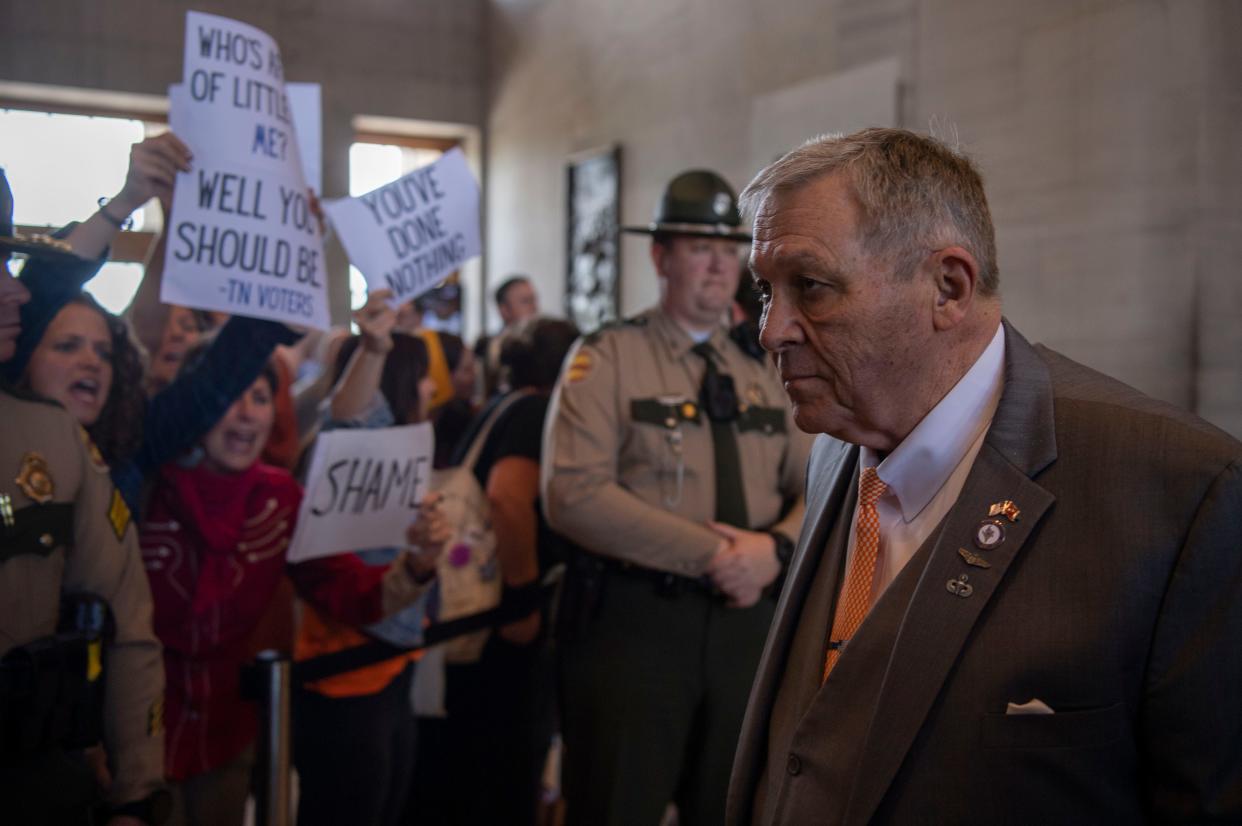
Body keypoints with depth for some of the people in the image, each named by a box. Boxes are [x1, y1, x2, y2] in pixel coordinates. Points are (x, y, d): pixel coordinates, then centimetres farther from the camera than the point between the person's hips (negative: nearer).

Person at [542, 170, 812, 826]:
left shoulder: (766, 370, 13)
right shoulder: (606, 358, -4)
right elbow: (574, 494, -17)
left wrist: (775, 547, -13)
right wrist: (709, 553, -18)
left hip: (746, 620, 5)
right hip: (632, 620, -5)